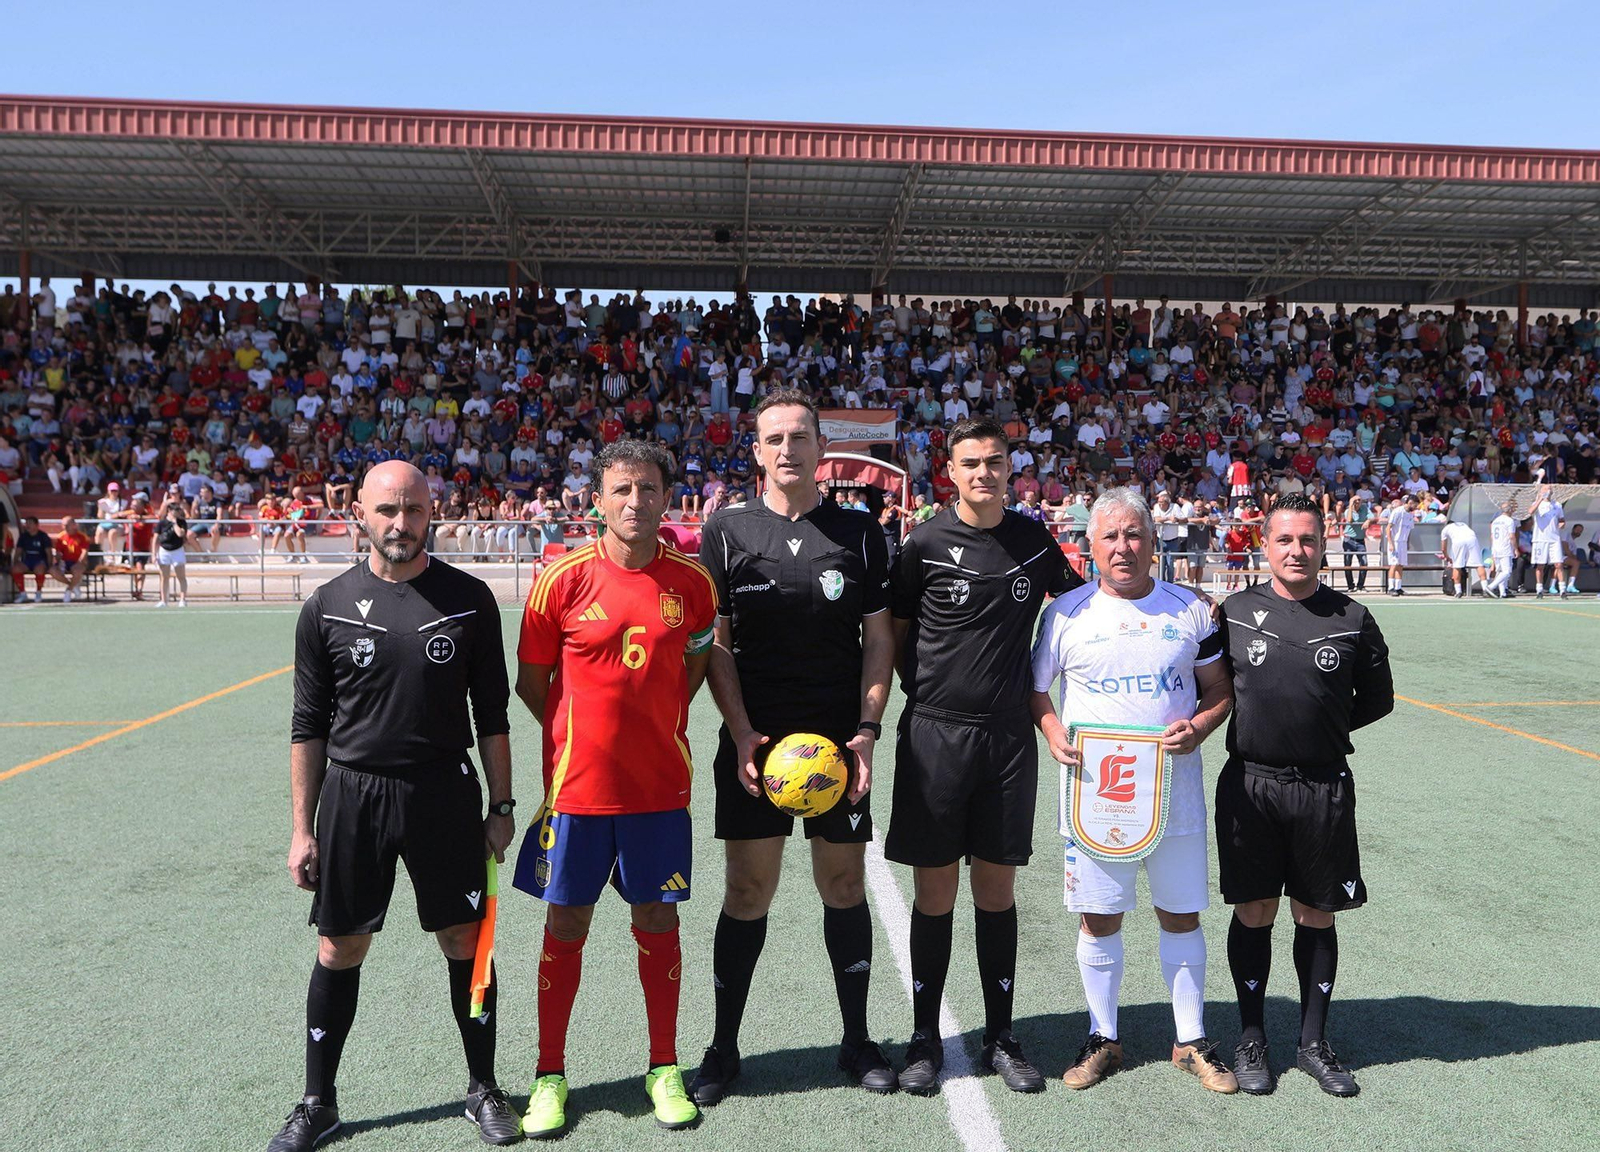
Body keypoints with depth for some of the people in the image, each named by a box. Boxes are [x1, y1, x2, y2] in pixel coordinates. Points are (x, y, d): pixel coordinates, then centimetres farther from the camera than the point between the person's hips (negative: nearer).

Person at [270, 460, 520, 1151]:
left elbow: (492, 716, 5)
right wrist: (301, 830, 3)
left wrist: (501, 806, 2)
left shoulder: (468, 599, -1)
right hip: (352, 795, 1)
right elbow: (309, 726, 5)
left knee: (465, 944, 7)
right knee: (339, 951, 10)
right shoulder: (328, 607, 1)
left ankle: (483, 1089, 26)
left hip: (445, 791, 0)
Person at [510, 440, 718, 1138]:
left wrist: (654, 726, 6)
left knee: (658, 922, 10)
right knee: (565, 925, 8)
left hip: (661, 785, 1)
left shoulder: (693, 582, -3)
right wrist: (586, 733, 5)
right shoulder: (563, 578, -7)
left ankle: (664, 1069, 27)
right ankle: (550, 1076, 25)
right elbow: (530, 680, 3)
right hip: (578, 784, -1)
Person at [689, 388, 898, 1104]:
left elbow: (879, 639, 6)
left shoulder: (859, 533, 5)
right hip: (753, 742, -1)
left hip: (839, 741, 1)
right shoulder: (727, 531, 2)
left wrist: (866, 731, -4)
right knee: (748, 890, 4)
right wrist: (742, 734, -9)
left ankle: (857, 1043, 26)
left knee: (845, 885, 9)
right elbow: (715, 645, 1)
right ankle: (723, 1049, 20)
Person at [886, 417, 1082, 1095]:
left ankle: (1000, 1037, 24)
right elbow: (895, 633, 5)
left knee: (997, 891, 10)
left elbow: (1073, 604, 21)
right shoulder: (926, 544, -3)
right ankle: (925, 1038, 19)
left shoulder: (1034, 540, 6)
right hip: (935, 734, -2)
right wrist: (928, 692, 0)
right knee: (935, 893, 4)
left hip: (1008, 737, 3)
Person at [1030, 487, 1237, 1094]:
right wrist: (1055, 735, -10)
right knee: (1099, 918, 8)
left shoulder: (1190, 609, 4)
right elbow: (1035, 690, 8)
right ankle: (1103, 1037, 26)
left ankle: (1192, 1041, 27)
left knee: (1181, 915, 10)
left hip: (1174, 789, 1)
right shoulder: (1066, 612, 0)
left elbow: (1220, 687, 9)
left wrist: (1199, 726, -11)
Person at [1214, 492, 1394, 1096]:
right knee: (1253, 913, 7)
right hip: (1249, 783, -1)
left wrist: (1325, 726, 4)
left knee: (1317, 916, 10)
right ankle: (1251, 1039, 22)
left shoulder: (1352, 619, 2)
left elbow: (1378, 698, 12)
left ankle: (1313, 1042, 26)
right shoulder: (1234, 611, 0)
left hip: (1324, 787, 1)